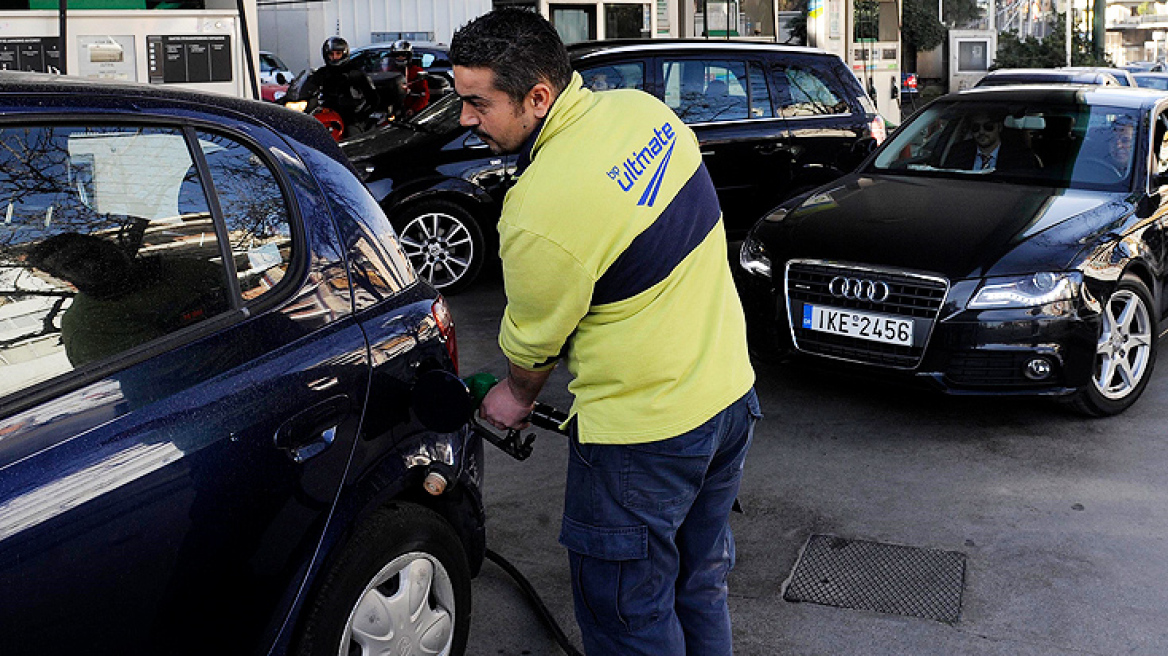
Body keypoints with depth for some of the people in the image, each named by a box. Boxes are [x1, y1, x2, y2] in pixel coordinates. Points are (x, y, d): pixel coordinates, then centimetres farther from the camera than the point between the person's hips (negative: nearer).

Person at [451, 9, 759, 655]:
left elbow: (533, 341, -10)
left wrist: (516, 397, 11)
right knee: (699, 584, 26)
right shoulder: (646, 108, -2)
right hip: (731, 395, 9)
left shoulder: (541, 211, -27)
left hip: (644, 437, -9)